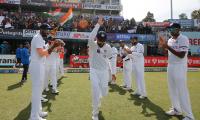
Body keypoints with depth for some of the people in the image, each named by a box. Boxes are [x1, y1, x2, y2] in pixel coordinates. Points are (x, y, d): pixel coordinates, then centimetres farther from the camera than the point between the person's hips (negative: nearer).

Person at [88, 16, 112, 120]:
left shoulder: (108, 47, -2)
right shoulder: (92, 45, -13)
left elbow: (111, 60, 8)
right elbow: (91, 38, -35)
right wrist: (98, 24, -36)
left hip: (104, 71, 3)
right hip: (94, 71, -3)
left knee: (104, 92, 9)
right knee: (96, 93, -6)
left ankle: (97, 102, 46)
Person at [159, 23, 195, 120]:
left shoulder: (183, 39, -13)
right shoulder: (170, 40, 11)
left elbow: (181, 55, -22)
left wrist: (168, 47, -23)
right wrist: (164, 46, 3)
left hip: (179, 68, -8)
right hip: (170, 67, 8)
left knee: (182, 92, -6)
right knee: (172, 90, 15)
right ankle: (176, 110, 30)